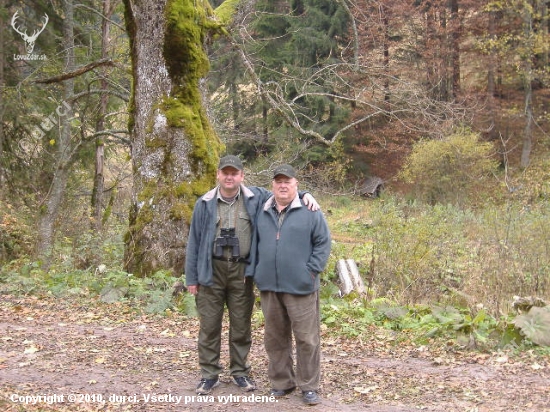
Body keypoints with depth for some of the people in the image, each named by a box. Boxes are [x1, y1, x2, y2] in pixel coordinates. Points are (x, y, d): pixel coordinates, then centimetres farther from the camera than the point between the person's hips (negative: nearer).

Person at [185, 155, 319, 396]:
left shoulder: (255, 198, 3)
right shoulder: (205, 204, 2)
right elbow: (194, 242, 4)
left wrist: (304, 194, -6)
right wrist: (191, 277, 2)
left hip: (241, 271, 1)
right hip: (211, 271, 0)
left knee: (241, 325, 9)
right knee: (209, 325, 4)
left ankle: (240, 371, 24)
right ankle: (209, 374, 17)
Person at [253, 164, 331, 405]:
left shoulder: (310, 211, -2)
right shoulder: (262, 212, 10)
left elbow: (323, 243, -3)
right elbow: (256, 243, 19)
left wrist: (312, 270, -9)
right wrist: (259, 270, 10)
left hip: (300, 286, -4)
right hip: (269, 286, 4)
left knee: (307, 338, 1)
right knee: (275, 338, 12)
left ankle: (309, 386, 12)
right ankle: (281, 382, 24)